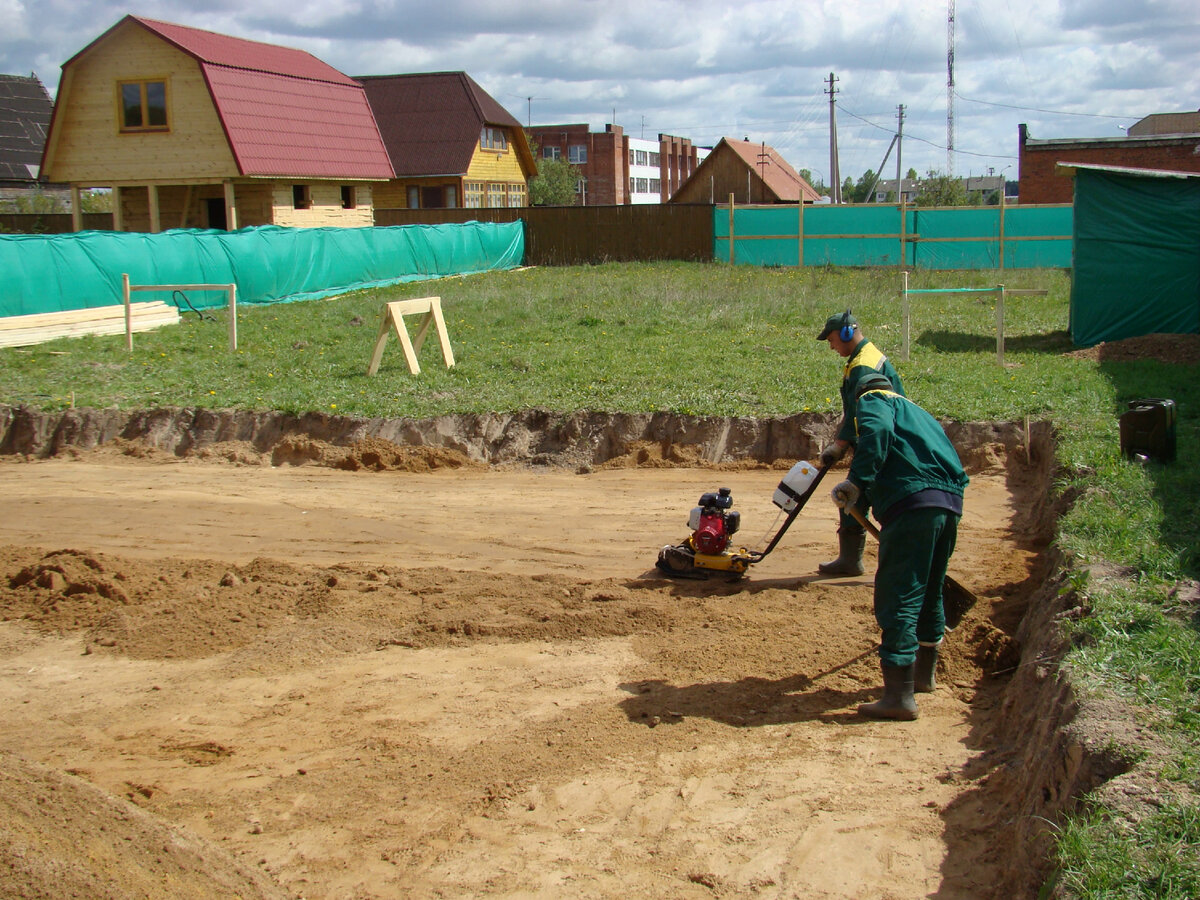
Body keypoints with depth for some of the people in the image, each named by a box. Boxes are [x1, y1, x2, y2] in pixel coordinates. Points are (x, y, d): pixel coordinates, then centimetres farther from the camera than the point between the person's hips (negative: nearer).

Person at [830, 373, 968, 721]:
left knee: (897, 600, -8)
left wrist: (857, 482, -18)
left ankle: (900, 696, -11)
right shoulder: (914, 410, 35)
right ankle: (925, 673, 41)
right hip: (950, 502, 9)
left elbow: (876, 432, -13)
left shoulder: (873, 401, 12)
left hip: (913, 501, -9)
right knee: (929, 592, 24)